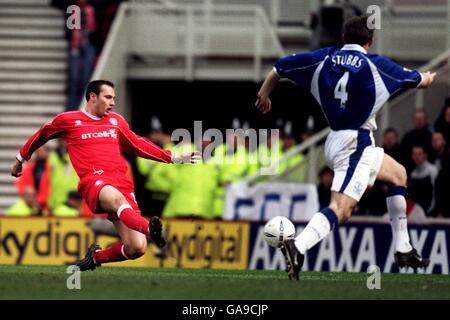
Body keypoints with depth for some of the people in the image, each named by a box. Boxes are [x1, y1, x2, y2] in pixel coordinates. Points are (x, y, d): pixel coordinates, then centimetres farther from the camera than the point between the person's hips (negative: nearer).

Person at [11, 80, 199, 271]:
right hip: (93, 182, -4)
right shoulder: (67, 120, 12)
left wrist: (172, 158, 28)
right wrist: (20, 159, 38)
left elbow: (137, 145, 33)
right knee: (117, 198, -42)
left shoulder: (116, 121, 22)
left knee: (137, 248, -13)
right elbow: (41, 135, 28)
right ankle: (150, 230, -71)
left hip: (122, 182, 4)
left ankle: (96, 256, 15)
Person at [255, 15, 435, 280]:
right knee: (341, 209, -21)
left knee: (398, 174, 27)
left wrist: (264, 95, 24)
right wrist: (428, 77, 36)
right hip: (356, 144, -8)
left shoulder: (324, 58, 5)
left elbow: (279, 68, 6)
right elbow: (417, 80, 12)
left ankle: (404, 250, 28)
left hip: (336, 139, 8)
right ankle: (298, 247, -45)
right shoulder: (375, 64, -5)